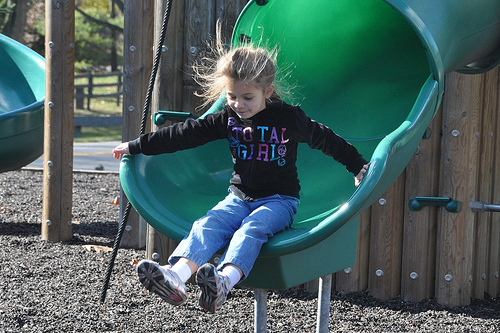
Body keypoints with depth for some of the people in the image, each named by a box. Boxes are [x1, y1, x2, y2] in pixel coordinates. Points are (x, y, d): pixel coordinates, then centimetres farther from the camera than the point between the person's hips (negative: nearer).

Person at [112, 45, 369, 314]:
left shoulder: (289, 117, -3)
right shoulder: (228, 118, 6)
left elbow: (325, 139, 9)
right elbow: (186, 133, 8)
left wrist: (358, 166, 11)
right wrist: (137, 146, 8)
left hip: (279, 200, -4)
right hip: (239, 196, 4)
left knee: (251, 228, -35)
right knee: (208, 225, -25)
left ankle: (224, 281, -61)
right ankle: (175, 276, -50)